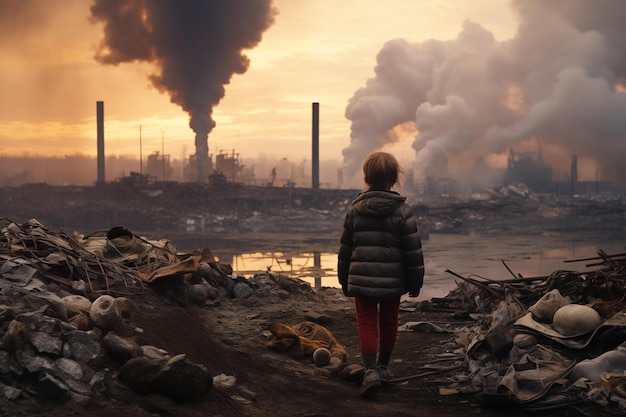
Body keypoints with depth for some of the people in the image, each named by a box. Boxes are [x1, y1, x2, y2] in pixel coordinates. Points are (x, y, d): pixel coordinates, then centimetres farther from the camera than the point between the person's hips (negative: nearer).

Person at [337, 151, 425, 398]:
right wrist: (415, 283, 5)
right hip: (392, 282, 0)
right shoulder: (402, 211, -7)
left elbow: (345, 249, 6)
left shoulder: (355, 209, 0)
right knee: (388, 323, 16)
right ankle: (383, 367, 29)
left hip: (362, 279, 0)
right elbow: (413, 251, -6)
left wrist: (345, 281, 17)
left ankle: (370, 369, -14)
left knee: (367, 324, 3)